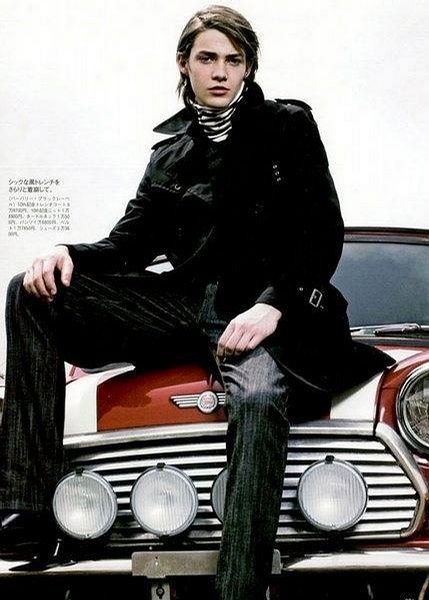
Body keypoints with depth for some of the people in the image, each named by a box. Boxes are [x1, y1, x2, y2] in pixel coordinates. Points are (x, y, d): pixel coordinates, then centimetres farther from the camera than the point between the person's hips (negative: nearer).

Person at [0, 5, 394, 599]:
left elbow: (324, 235, 0)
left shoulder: (288, 126, 8)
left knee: (258, 400, -40)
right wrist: (70, 254, -6)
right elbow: (132, 242, 17)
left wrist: (272, 305, -17)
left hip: (262, 308, -4)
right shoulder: (171, 149, 19)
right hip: (186, 301, 5)